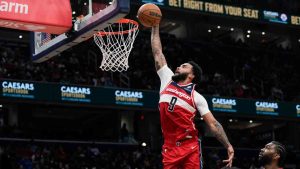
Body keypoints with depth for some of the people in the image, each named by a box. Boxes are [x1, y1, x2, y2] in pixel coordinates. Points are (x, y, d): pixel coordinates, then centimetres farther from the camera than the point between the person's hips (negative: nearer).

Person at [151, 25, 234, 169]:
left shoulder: (196, 97, 2)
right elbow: (157, 53, 16)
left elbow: (213, 124, -1)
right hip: (169, 148, 3)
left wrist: (228, 146, -11)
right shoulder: (167, 80, 12)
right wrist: (155, 26, 16)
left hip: (190, 148, -3)